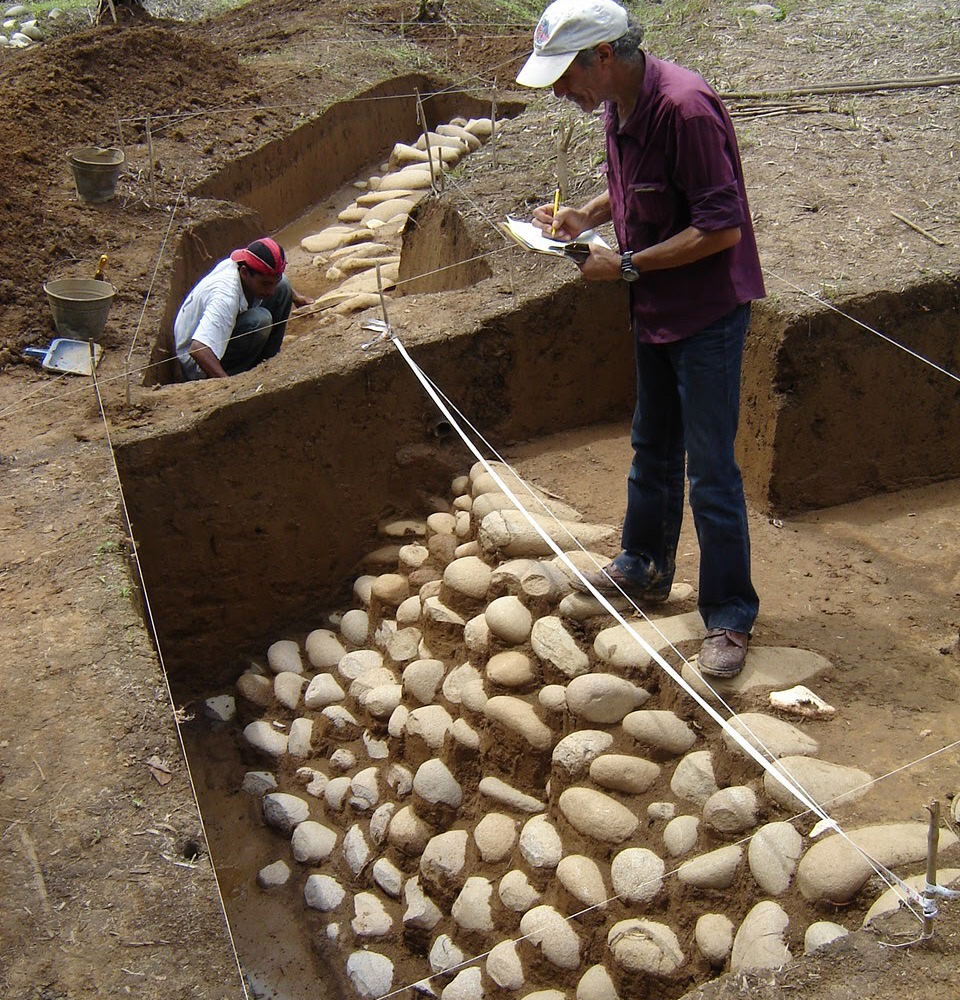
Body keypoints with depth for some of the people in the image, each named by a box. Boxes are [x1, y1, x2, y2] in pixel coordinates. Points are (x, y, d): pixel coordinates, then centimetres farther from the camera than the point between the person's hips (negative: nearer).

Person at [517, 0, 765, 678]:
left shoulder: (684, 107, -26)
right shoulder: (618, 106, 2)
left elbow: (721, 227, -27)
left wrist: (627, 265, -22)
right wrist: (584, 216, 1)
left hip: (708, 312, -9)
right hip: (656, 310, 9)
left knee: (710, 471, -2)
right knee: (653, 449, 21)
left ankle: (730, 616, 12)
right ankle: (643, 570, 39)